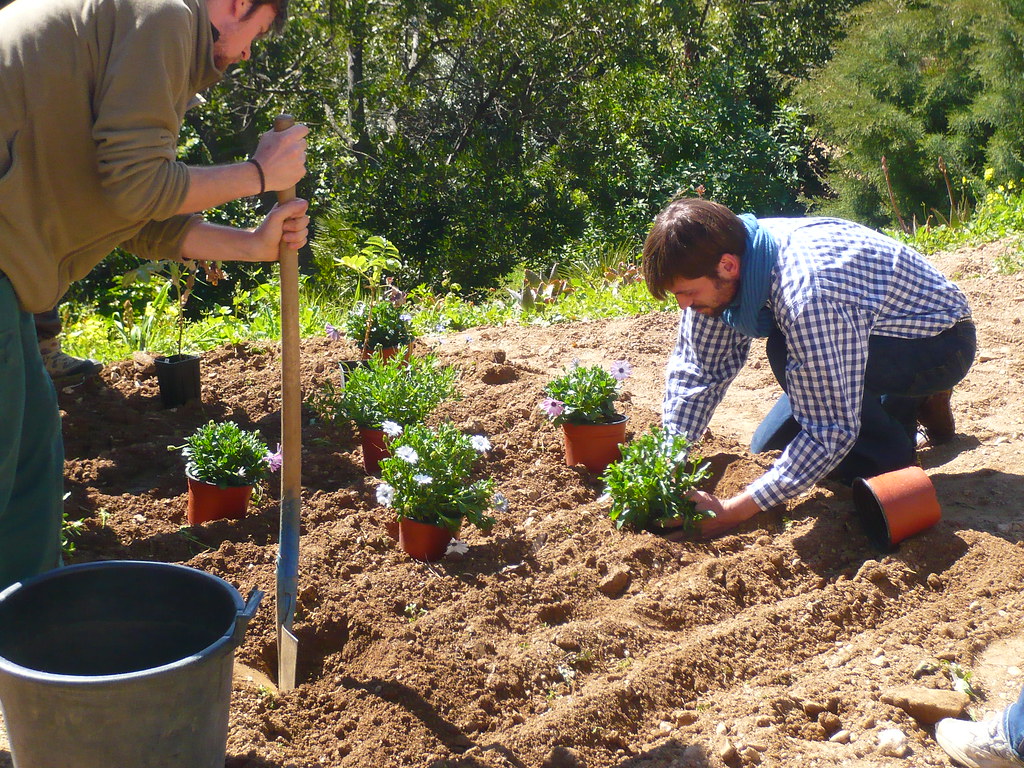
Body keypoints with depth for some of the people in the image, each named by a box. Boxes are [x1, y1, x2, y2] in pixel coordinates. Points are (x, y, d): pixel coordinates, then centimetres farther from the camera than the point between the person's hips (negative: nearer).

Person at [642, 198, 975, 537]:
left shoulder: (805, 296, -40)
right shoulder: (711, 262, -16)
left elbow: (831, 431, -36)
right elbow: (696, 369, -7)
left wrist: (735, 510, -35)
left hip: (943, 343, -8)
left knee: (788, 355, -31)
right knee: (768, 446, 5)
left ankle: (888, 458, -9)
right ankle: (899, 408, 21)